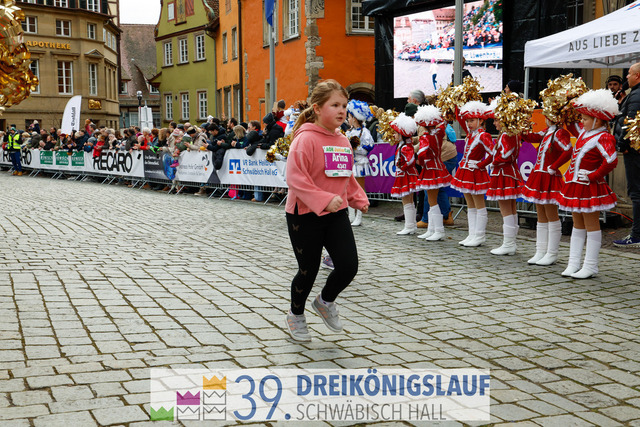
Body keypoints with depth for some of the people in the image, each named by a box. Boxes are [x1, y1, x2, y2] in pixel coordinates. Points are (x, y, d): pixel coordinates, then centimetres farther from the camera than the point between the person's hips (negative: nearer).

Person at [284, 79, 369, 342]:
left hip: (336, 214, 6)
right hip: (305, 215, -6)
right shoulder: (306, 139, -16)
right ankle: (296, 315, 33)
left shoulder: (343, 141, 7)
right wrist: (323, 200, -28)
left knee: (349, 266, -4)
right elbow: (295, 177, -22)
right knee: (308, 270, 5)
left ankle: (325, 302, 27)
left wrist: (358, 199, 10)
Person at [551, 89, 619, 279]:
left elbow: (611, 161, -29)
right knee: (578, 224, 13)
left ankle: (590, 266, 8)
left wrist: (593, 176, -22)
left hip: (589, 188, -9)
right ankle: (573, 263, 19)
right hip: (574, 185, 9)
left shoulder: (603, 138, -17)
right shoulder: (584, 133, 10)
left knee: (591, 224, 1)